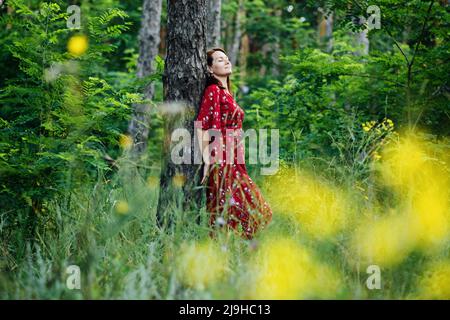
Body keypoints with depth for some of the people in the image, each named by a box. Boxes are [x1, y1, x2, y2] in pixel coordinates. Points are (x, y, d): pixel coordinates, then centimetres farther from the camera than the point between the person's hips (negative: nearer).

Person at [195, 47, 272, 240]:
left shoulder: (226, 92, 19)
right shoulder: (213, 90, -8)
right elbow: (201, 125, -16)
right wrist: (207, 159, -20)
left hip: (233, 161, 9)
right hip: (221, 159, -9)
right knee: (225, 208, -11)